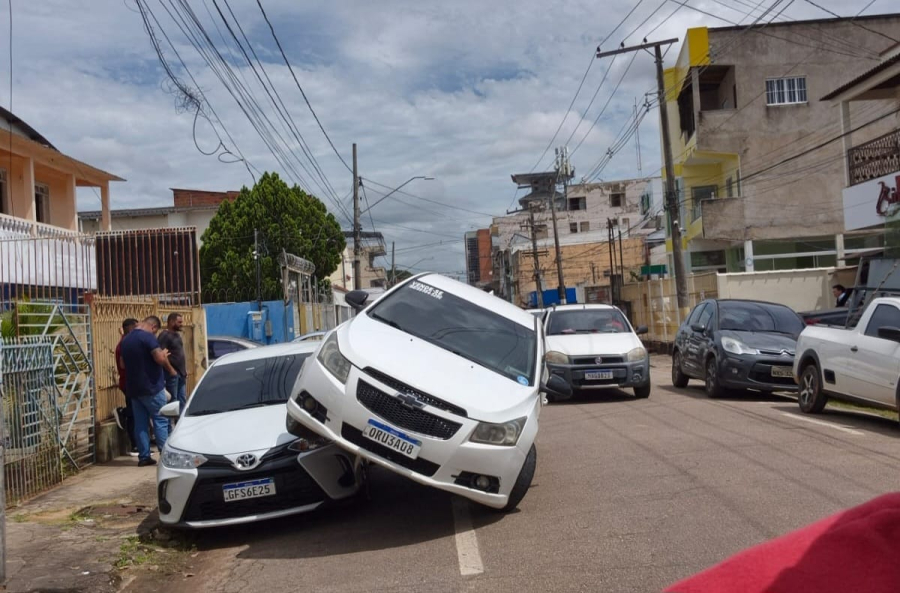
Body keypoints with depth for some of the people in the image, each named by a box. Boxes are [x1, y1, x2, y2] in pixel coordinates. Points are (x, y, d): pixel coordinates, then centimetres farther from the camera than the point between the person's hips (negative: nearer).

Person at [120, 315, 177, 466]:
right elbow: (160, 358, -24)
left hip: (133, 388, 7)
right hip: (151, 387, -7)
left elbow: (123, 363, 23)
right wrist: (170, 369, -7)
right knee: (160, 421, 0)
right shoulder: (148, 337, -14)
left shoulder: (126, 339, 13)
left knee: (140, 422, 9)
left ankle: (144, 456, 9)